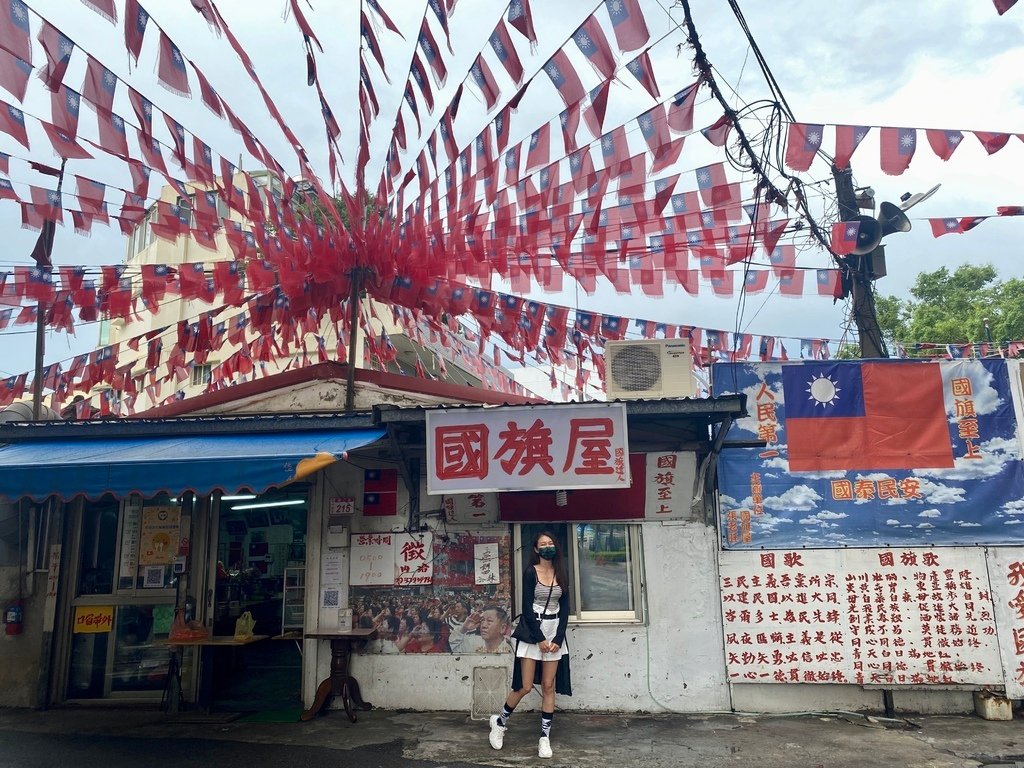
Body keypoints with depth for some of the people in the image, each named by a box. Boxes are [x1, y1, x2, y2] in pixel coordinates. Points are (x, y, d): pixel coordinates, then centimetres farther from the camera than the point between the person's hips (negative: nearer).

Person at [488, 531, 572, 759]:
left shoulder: (561, 574, 6)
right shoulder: (530, 572, -6)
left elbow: (565, 609, 5)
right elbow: (527, 607, -10)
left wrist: (558, 639, -6)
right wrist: (539, 638, -13)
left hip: (555, 632, 4)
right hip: (532, 632, -4)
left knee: (549, 687, 4)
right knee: (525, 687, -3)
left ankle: (545, 737, 13)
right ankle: (500, 721, 19)